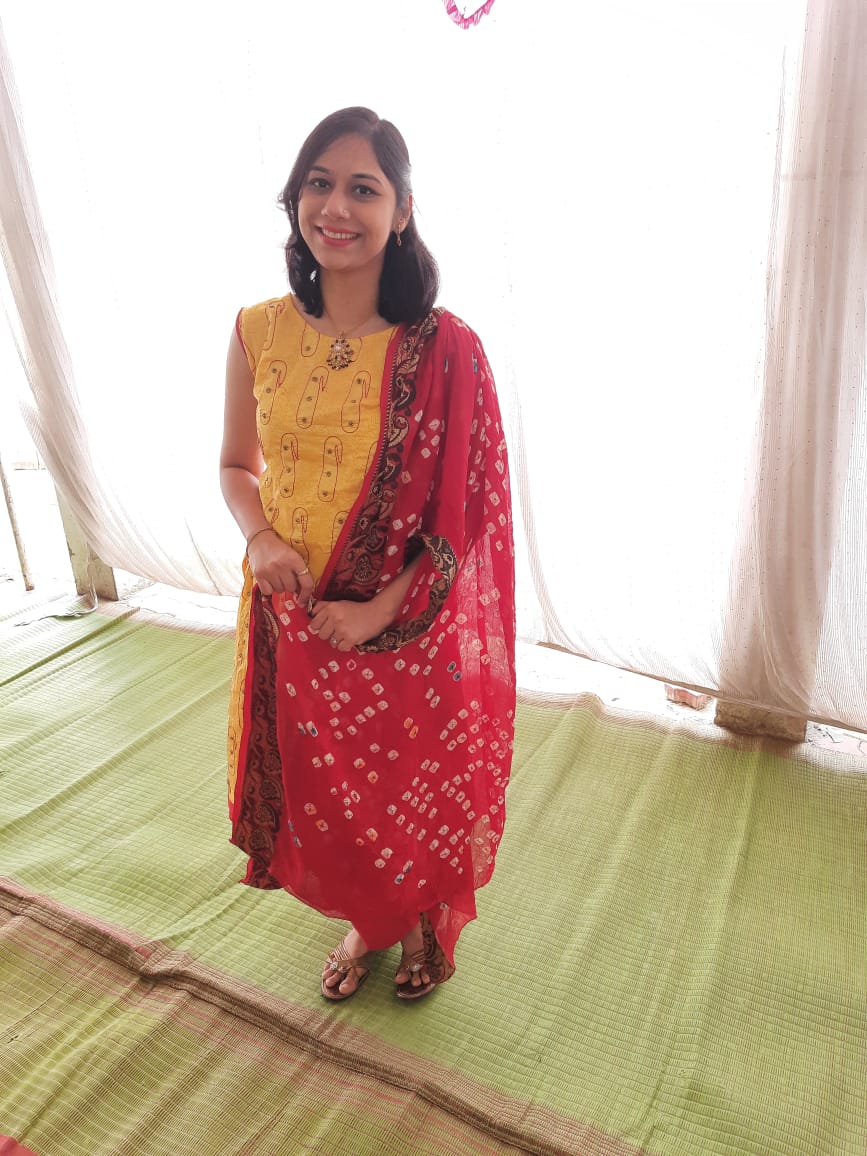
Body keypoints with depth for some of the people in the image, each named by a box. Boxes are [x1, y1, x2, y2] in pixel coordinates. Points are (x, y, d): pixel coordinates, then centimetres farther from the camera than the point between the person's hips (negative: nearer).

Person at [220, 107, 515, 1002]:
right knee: (322, 787, 22)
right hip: (295, 620, 4)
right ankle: (364, 924, 53)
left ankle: (426, 926, 51)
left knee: (414, 789, 18)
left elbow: (466, 512, -12)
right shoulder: (258, 332, -3)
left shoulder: (445, 350, -14)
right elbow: (236, 465, 8)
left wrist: (381, 609, -18)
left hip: (408, 625, -3)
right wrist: (260, 538, -12)